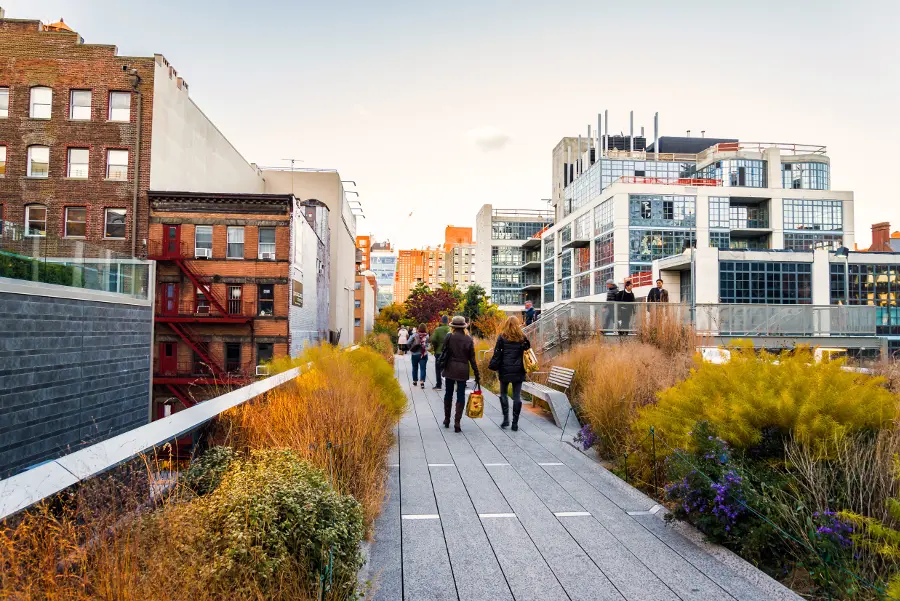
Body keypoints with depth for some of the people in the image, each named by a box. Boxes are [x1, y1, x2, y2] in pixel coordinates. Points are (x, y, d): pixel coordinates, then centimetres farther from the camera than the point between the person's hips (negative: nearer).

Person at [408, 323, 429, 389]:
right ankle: (422, 381, -12)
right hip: (424, 354, -1)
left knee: (415, 368, 16)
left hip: (415, 354, 1)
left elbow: (408, 343, -10)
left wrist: (411, 349, 4)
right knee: (423, 368, 1)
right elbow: (427, 345, -10)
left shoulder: (415, 335, -7)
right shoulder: (427, 336, -7)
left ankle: (415, 381, 27)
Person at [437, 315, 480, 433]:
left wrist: (441, 367, 10)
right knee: (460, 396, 5)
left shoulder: (449, 337, -5)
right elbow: (472, 359, 0)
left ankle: (447, 420, 23)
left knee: (448, 394, 14)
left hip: (450, 369, 0)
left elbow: (444, 353, -4)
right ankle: (457, 423, 0)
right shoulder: (468, 340, -1)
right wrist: (477, 376, 5)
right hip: (463, 371, 0)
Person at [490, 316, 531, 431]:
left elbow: (497, 353, -3)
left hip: (505, 370, -1)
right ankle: (515, 422, 5)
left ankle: (506, 418, 7)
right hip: (518, 371, 1)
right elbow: (527, 348, 8)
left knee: (503, 394, 14)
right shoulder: (522, 337, 2)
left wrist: (494, 367, 2)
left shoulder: (502, 337, -2)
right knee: (517, 396, 5)